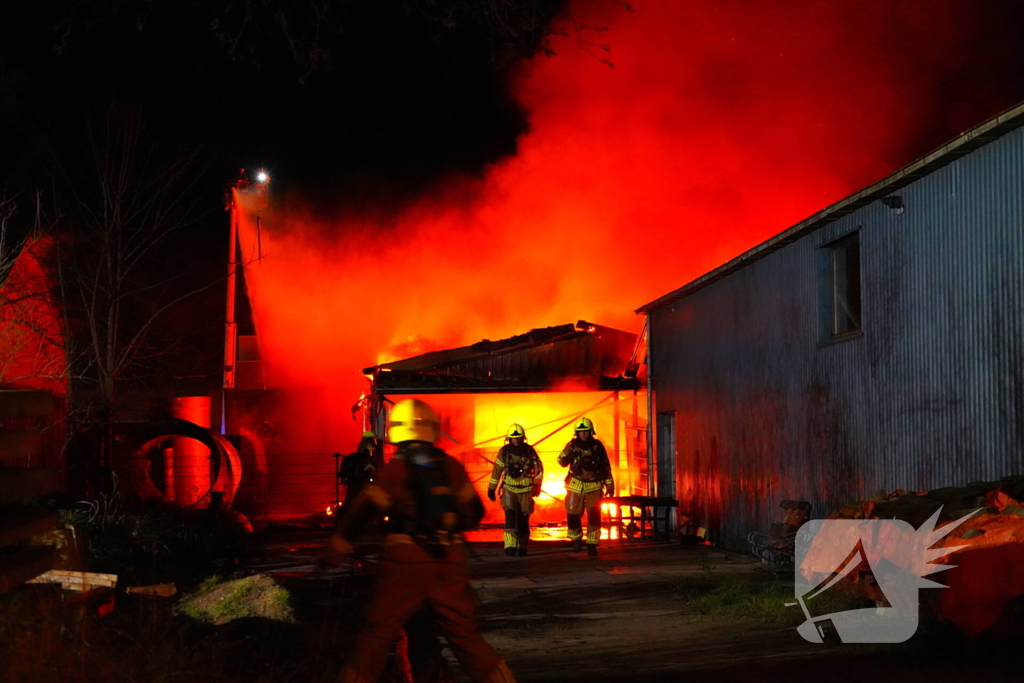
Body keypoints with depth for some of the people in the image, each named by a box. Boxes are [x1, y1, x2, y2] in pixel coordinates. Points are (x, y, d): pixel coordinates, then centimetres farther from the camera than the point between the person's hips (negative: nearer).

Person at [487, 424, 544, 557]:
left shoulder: (529, 451, -2)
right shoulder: (504, 451, -1)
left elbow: (539, 468, 3)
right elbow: (497, 470, 6)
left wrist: (537, 485, -8)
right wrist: (491, 488, 7)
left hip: (526, 490, 1)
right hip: (509, 489, 0)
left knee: (523, 521, 3)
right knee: (511, 518, -15)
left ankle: (522, 547, 15)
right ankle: (510, 547, -17)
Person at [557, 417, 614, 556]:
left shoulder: (597, 446, 0)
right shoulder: (572, 445, -2)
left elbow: (606, 466, 6)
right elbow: (562, 462, -2)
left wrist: (610, 485, 8)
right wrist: (567, 452, -21)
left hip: (594, 486, 0)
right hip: (576, 486, 0)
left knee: (594, 516, -7)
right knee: (573, 515, 0)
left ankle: (592, 544, 1)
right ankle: (576, 539, 24)